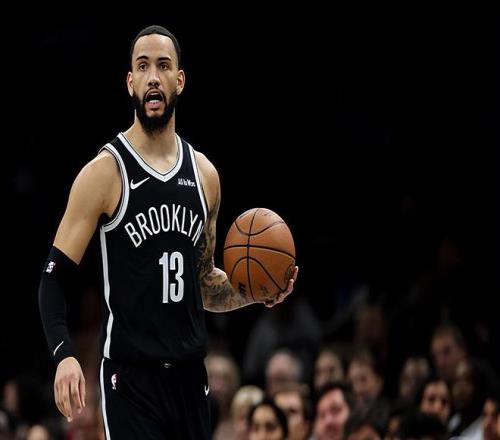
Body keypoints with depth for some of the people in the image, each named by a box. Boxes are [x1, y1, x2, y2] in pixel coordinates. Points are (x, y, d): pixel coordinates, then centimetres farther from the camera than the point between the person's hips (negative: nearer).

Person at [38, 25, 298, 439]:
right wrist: (64, 356, -26)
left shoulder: (204, 174, 10)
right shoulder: (104, 172, -7)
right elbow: (54, 280, -9)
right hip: (131, 377, -6)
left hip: (190, 374, 6)